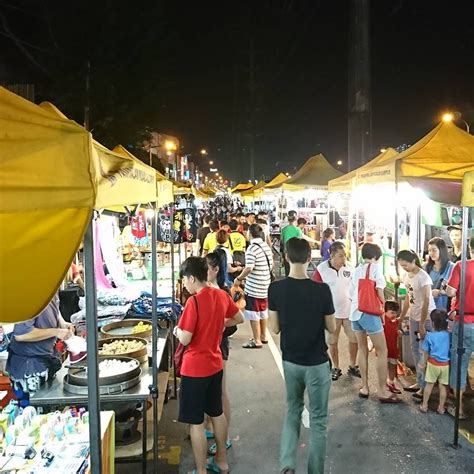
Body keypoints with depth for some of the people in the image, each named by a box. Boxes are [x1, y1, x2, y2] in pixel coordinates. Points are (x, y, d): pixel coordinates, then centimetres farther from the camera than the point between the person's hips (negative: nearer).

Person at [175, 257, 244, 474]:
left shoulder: (194, 302, -22)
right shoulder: (221, 295, -1)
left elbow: (185, 339, -22)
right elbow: (239, 319, 13)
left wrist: (177, 331, -1)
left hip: (195, 369, -8)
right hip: (216, 364, 8)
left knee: (195, 422, 5)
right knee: (217, 413, 22)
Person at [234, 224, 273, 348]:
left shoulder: (252, 248, -17)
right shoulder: (266, 246, 6)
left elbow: (249, 268, -24)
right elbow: (271, 265, 12)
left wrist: (239, 278, -12)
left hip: (253, 287, -8)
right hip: (265, 285, 8)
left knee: (253, 314, 2)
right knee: (263, 311, 19)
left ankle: (257, 341, 7)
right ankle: (263, 336, 30)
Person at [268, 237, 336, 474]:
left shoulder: (276, 288, -11)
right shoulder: (322, 290, -17)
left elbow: (274, 328, -4)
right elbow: (332, 328, -6)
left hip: (290, 361, 3)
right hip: (317, 363, -2)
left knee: (293, 411, 22)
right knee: (318, 419, 14)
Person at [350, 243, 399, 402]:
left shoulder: (356, 270, 15)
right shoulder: (375, 267, -2)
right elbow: (379, 291, -10)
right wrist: (383, 306, 6)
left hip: (355, 312, 7)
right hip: (369, 313, -7)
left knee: (362, 350, 16)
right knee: (382, 352, 3)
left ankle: (364, 387, 21)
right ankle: (383, 391, 6)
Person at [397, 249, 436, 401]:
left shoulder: (423, 277, -19)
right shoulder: (406, 276, 4)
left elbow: (426, 302, -20)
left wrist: (422, 325, -20)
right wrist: (401, 318, 14)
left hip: (427, 318, -8)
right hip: (413, 317, 8)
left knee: (424, 352, -2)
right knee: (415, 349, 14)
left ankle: (425, 387, 9)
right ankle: (419, 382, 26)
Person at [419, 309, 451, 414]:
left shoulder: (429, 336, -13)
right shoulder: (449, 335, -8)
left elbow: (426, 353, -3)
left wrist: (423, 364, 9)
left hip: (433, 363, -2)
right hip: (445, 364, 2)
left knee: (429, 384, 11)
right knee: (443, 386, 11)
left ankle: (424, 405, 20)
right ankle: (441, 407, 20)